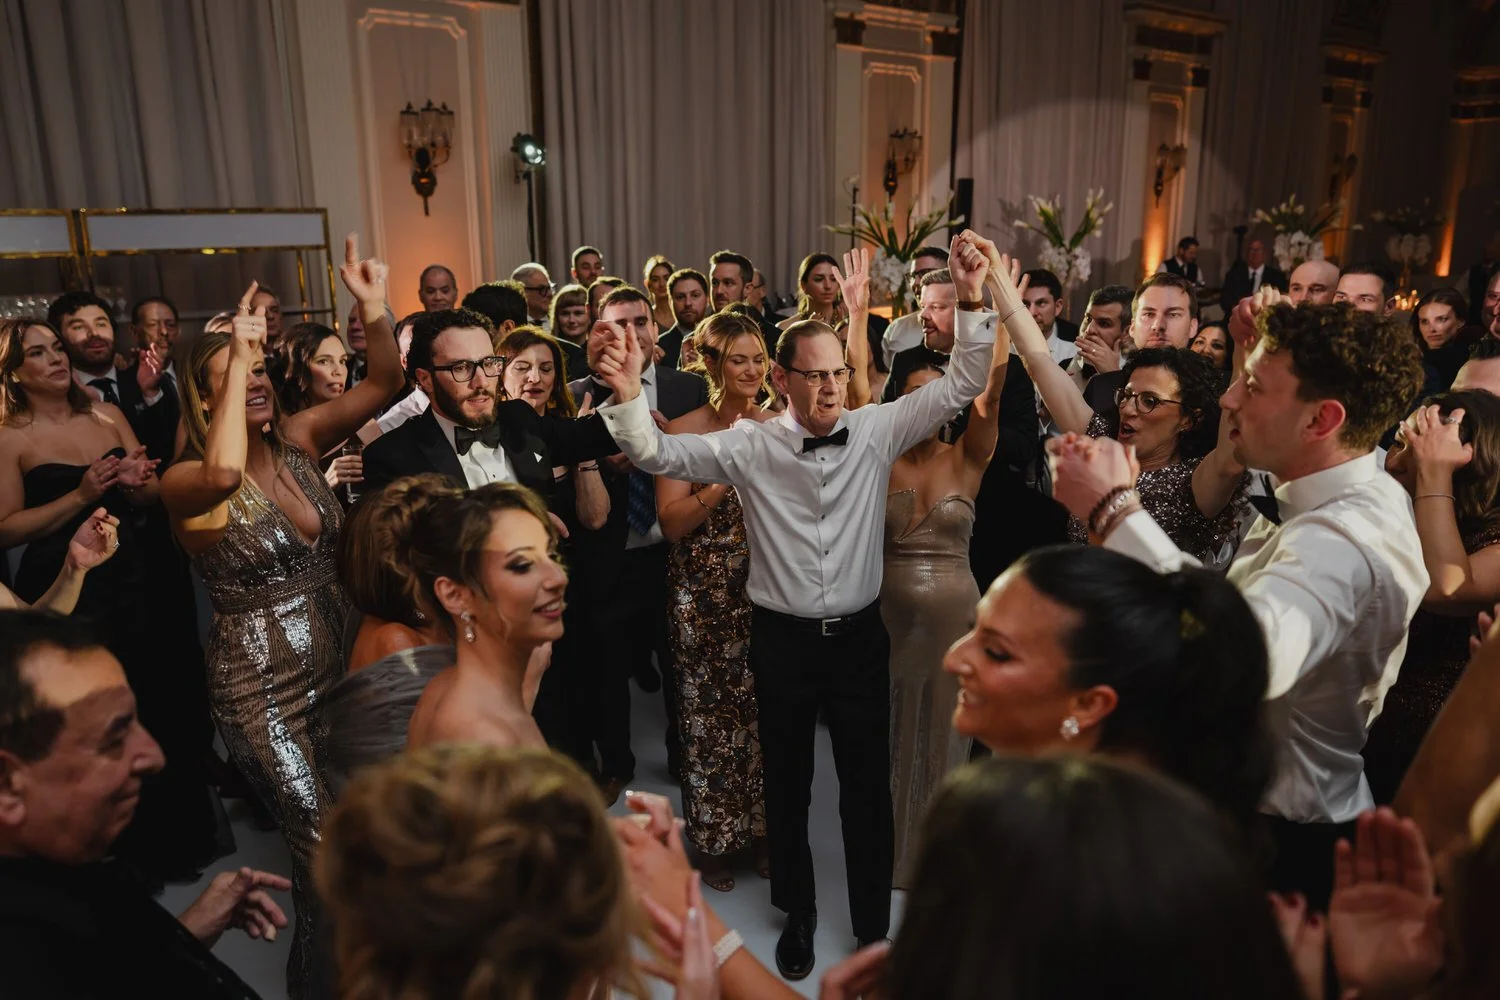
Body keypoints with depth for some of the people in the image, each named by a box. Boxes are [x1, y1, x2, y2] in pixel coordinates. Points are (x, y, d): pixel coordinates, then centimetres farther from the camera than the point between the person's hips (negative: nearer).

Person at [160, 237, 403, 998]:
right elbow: (224, 472, -41)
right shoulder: (185, 481, -16)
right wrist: (236, 355, -34)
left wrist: (373, 309, -26)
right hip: (263, 691, -5)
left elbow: (381, 386, -10)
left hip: (341, 670, 6)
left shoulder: (296, 441, 0)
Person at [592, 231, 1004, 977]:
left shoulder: (877, 429, -5)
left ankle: (873, 925, 35)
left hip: (859, 636, 1)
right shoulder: (750, 446, -8)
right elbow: (658, 454, -11)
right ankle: (797, 914, 40)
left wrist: (972, 304, -23)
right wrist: (629, 397, -30)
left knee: (868, 785, 14)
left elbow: (958, 387, -9)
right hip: (781, 638, 0)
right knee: (787, 783, 17)